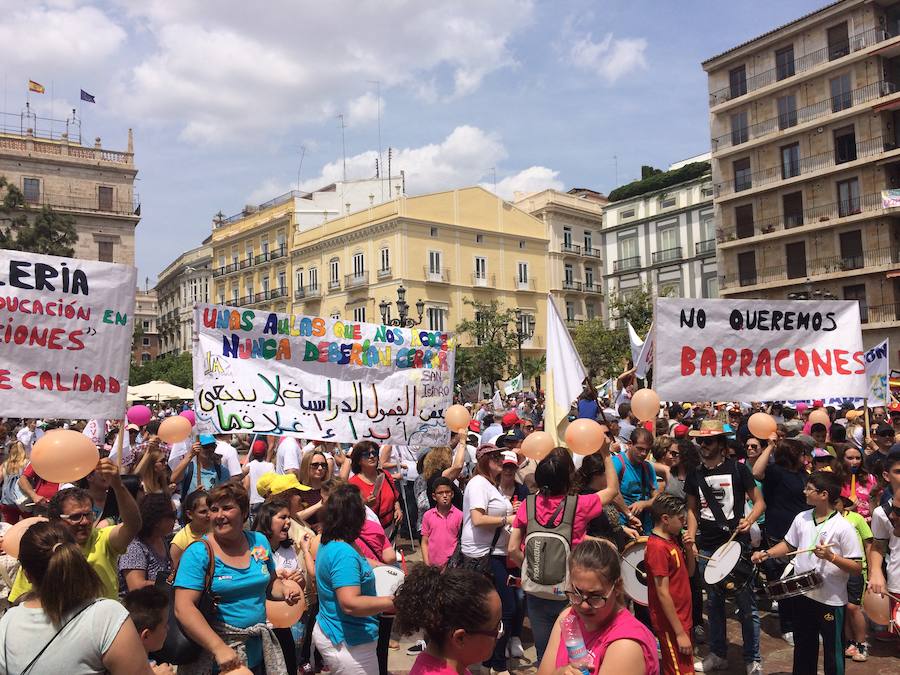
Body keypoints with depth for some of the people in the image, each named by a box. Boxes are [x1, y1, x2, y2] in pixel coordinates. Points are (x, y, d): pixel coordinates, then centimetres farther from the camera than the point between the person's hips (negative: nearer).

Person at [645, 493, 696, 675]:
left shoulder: (672, 539, 6)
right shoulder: (658, 548, -22)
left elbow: (689, 572, 13)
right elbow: (663, 594, -22)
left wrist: (689, 547, -4)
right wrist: (680, 633, -19)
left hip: (682, 618, 9)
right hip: (671, 625, -9)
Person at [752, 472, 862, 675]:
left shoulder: (843, 527, -17)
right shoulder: (801, 519, -1)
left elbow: (858, 567, -16)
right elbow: (789, 545, 13)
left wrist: (830, 556, -30)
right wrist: (766, 553, -2)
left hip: (831, 601, -5)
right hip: (803, 595, 6)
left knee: (832, 652, 12)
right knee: (803, 647, 22)